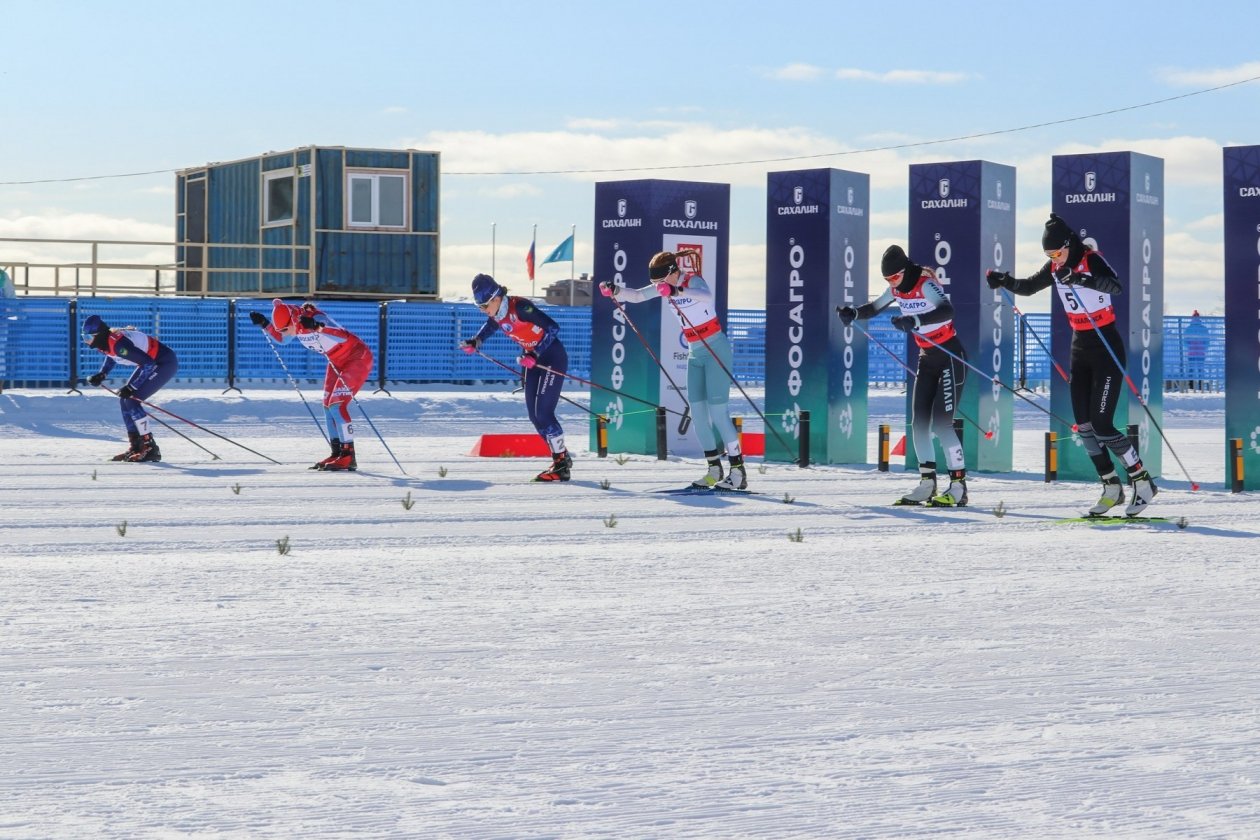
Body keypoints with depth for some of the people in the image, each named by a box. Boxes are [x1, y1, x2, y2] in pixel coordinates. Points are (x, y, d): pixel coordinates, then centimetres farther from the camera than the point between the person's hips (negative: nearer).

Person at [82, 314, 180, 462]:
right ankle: (136, 447, 12)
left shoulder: (118, 343, -31)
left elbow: (148, 363, -31)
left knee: (131, 399, -16)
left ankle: (150, 449, -12)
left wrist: (131, 388, -30)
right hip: (150, 362, 10)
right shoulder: (104, 342, -3)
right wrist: (101, 375, 6)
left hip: (166, 363, -10)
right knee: (124, 400, 7)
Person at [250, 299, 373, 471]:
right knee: (328, 406, 9)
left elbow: (342, 336, -47)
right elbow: (281, 339, 15)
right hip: (337, 361, 9)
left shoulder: (315, 317, -31)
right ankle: (337, 453, 17)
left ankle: (348, 457, -14)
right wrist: (265, 325, 0)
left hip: (358, 357, -9)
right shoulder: (295, 324, -7)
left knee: (337, 405, -16)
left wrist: (317, 327, -62)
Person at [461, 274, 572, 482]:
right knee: (534, 415, 5)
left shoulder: (520, 307, -26)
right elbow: (490, 326, 21)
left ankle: (561, 465, -6)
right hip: (533, 359, 8)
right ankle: (561, 458, 16)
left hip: (553, 357, -8)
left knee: (543, 412, -13)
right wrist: (474, 342, 3)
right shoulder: (496, 315, -2)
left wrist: (535, 355, -30)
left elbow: (553, 328, -26)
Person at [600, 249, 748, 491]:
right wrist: (615, 290, -19)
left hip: (716, 349, -8)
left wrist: (676, 292, -57)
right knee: (697, 412, 3)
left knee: (718, 410, -13)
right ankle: (714, 468, 10)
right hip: (695, 353, 8)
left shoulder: (693, 281, -19)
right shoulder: (667, 285, 2)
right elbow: (637, 296, 1)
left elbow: (707, 297, -41)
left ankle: (738, 471, -10)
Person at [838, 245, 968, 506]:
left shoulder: (925, 284, -22)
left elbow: (947, 311, -39)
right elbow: (874, 307, 18)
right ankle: (927, 483, 11)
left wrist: (914, 320, -52)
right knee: (919, 423, 4)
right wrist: (853, 313, -3)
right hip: (926, 358, 8)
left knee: (941, 423, -14)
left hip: (951, 357, -8)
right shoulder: (897, 289, 1)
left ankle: (958, 487, -11)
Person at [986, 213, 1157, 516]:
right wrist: (1005, 281, -3)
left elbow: (1115, 286, -36)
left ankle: (1142, 482, 0)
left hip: (1107, 348, -8)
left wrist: (1083, 278, -51)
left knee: (1101, 425, -12)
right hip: (1080, 347, 8)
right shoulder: (1054, 268, 2)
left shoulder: (1091, 260, -19)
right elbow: (1028, 287, 16)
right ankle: (1111, 487, 13)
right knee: (1083, 424, 3)